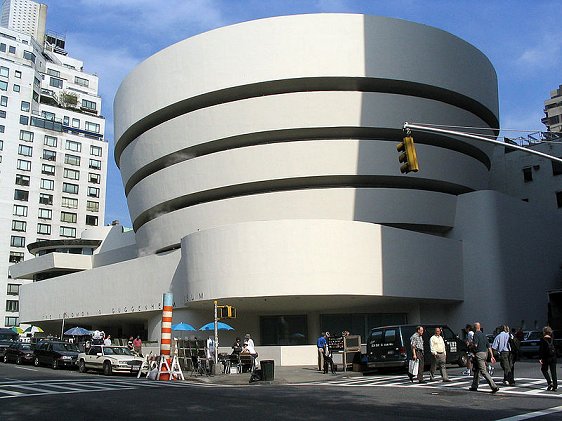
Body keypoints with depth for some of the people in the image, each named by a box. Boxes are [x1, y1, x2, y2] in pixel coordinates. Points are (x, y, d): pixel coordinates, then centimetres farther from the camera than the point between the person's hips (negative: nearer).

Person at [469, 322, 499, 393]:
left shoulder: (476, 334, -10)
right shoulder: (483, 335, 15)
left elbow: (475, 345, -22)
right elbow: (489, 346, 14)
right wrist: (492, 356, 15)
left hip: (479, 354, -9)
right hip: (485, 353, 9)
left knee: (483, 371, -11)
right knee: (477, 370, 18)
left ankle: (494, 386, -19)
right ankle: (474, 386, 25)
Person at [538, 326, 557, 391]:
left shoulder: (543, 339, -8)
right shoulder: (552, 339, 5)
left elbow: (541, 349, -11)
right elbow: (554, 348, 10)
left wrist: (540, 358, -10)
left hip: (546, 357, -4)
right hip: (553, 356, 4)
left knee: (544, 369, 13)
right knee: (553, 371, 7)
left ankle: (549, 382, -3)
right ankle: (555, 385, 5)